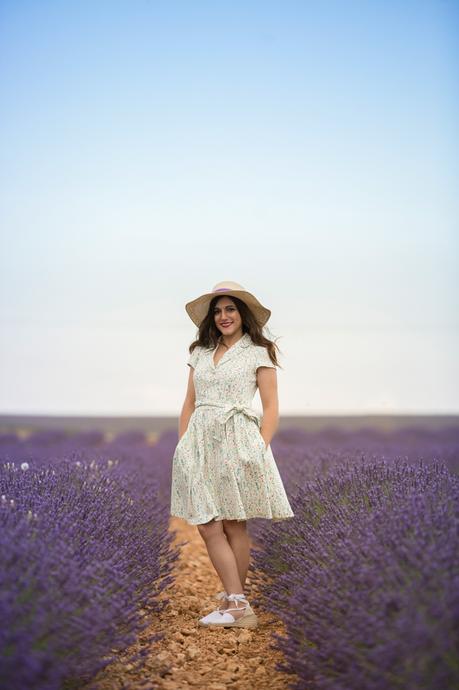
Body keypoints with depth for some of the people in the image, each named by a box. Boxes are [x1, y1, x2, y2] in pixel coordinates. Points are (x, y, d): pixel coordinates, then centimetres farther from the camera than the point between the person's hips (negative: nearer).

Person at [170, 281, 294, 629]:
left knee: (234, 525, 0)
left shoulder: (258, 353, 4)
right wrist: (183, 446, 7)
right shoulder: (200, 353, 16)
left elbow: (271, 409, 0)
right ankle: (239, 605, 1)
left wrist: (260, 450, -10)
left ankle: (233, 602, 5)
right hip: (200, 443, 4)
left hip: (237, 442, -4)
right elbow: (189, 405, 16)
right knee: (208, 527, -3)